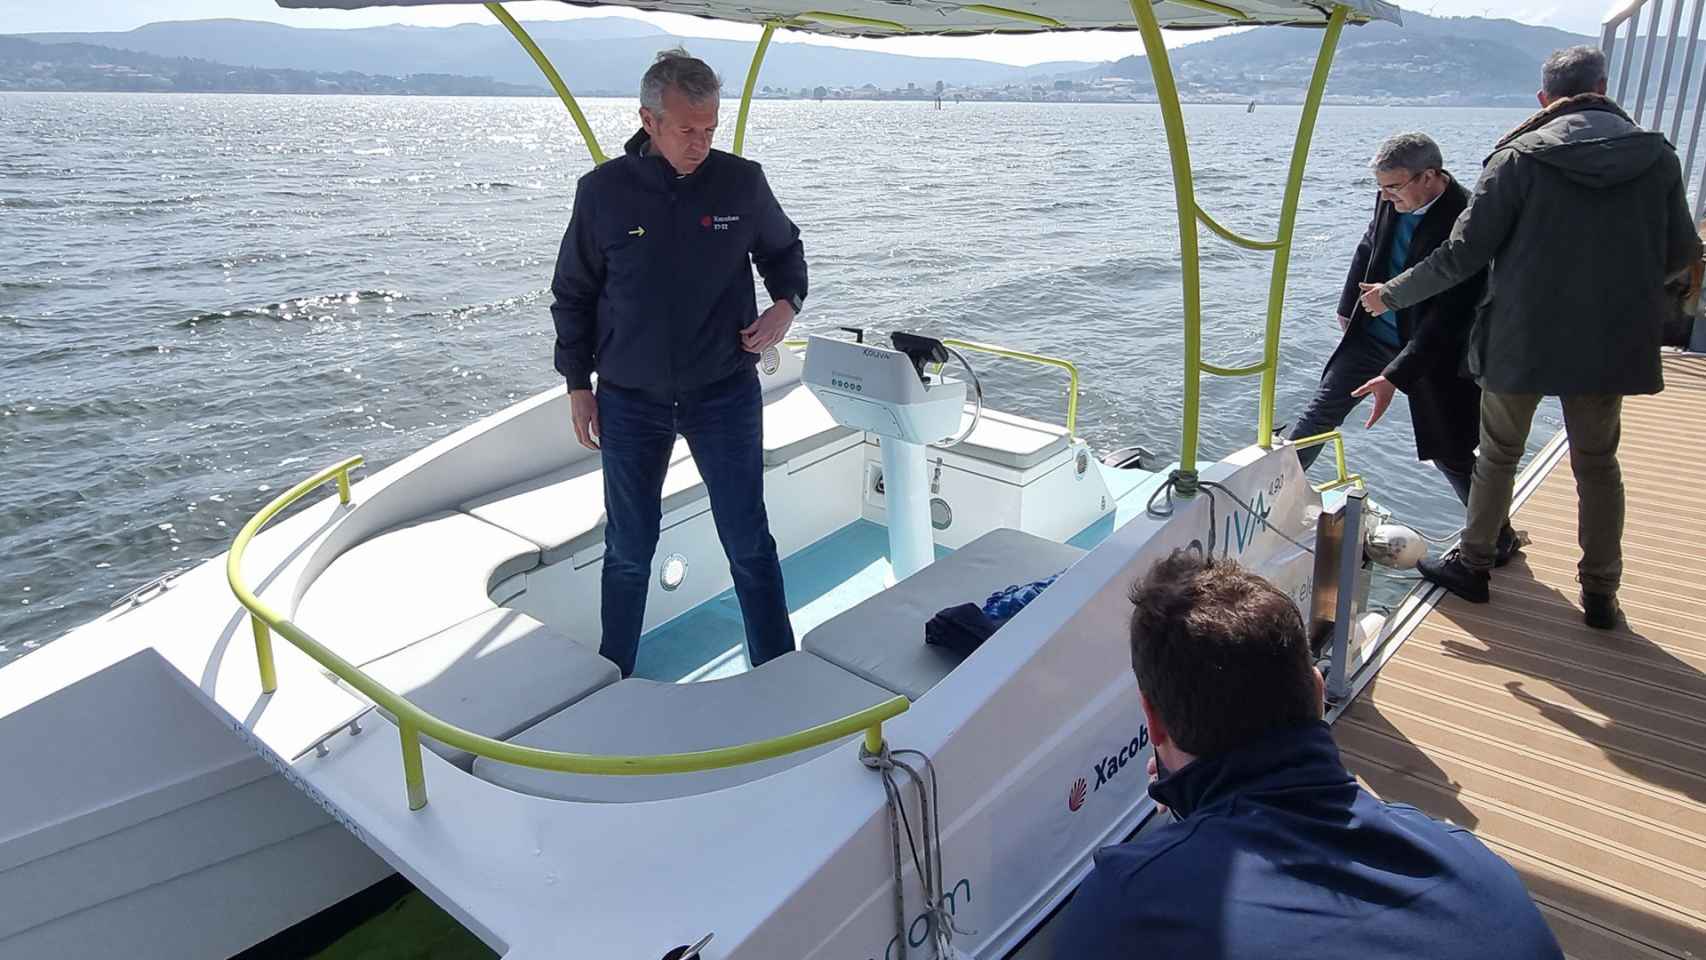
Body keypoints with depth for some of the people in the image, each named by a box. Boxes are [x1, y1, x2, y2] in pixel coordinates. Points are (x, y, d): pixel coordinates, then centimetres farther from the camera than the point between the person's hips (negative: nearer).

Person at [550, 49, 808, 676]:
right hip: (630, 400, 1)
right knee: (628, 550, 12)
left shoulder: (741, 182, -5)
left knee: (749, 545, 5)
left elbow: (784, 251, 13)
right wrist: (577, 384, 4)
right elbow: (572, 295, 5)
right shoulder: (603, 191, -5)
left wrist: (787, 303, -7)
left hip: (725, 394, 0)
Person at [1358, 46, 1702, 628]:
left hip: (1521, 339, -2)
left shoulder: (1521, 156, -10)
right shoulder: (1657, 156, 0)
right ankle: (1600, 595, 21)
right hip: (1612, 342, 3)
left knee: (1499, 455, 15)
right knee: (1598, 465, 16)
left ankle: (1472, 565, 25)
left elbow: (1464, 253, -12)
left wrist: (1392, 295, 1)